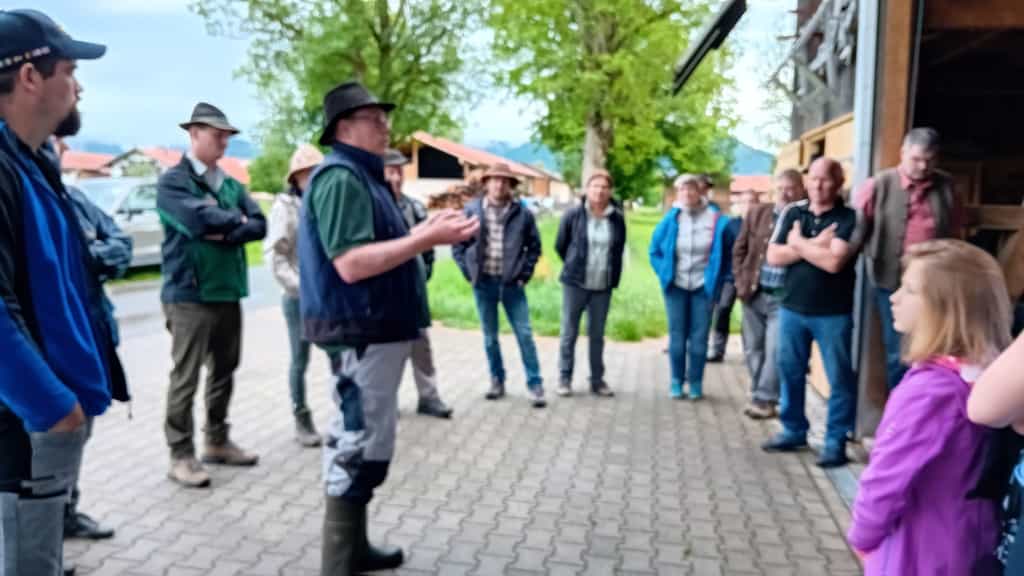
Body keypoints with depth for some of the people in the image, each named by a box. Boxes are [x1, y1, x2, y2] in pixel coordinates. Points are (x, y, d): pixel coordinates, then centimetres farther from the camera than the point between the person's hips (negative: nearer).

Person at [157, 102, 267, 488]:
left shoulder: (231, 185, 13)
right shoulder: (174, 181, -5)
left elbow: (259, 225, 2)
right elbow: (199, 221, -21)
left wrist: (223, 232, -14)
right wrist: (236, 219, -4)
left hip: (229, 292, 7)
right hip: (189, 294, -6)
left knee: (223, 372, 14)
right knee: (185, 377, -1)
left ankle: (217, 442, 27)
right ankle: (181, 456, 8)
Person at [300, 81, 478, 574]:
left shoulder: (363, 176, 17)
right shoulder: (340, 178, -16)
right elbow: (351, 264, -26)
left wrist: (422, 233, 14)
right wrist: (429, 239, -25)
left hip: (374, 328, 11)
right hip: (361, 331, -11)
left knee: (360, 441, 17)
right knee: (362, 445, -5)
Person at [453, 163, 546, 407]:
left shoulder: (522, 213, -2)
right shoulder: (472, 211, -1)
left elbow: (534, 246, 7)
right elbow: (458, 244, 4)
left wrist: (524, 274, -1)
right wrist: (470, 273, -2)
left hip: (512, 283, -1)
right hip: (484, 283, 1)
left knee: (525, 334, 0)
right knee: (490, 336, 11)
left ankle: (535, 384, 8)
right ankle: (497, 380, 24)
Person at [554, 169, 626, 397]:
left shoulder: (617, 218, -1)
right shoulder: (573, 214, -7)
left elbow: (619, 251, 11)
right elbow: (560, 246, 5)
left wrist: (614, 278, 11)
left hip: (603, 286, 2)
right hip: (575, 283, -2)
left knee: (597, 335, 12)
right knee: (569, 333, 5)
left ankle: (597, 380, 21)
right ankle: (564, 379, 15)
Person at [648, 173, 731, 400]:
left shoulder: (716, 219, -6)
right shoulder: (671, 219, -2)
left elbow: (729, 249, 2)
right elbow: (654, 250, 10)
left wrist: (719, 279, -1)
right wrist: (664, 273, 1)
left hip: (703, 286, -1)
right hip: (676, 286, 1)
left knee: (699, 337, 3)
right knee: (677, 336, 7)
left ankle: (696, 382, 15)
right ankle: (677, 380, 17)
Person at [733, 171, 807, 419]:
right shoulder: (756, 212, 5)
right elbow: (739, 250, 9)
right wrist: (741, 283, 3)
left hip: (784, 297, -4)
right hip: (753, 294, 4)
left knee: (775, 351, -4)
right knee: (753, 349, 12)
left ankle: (764, 400, 10)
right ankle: (760, 395, 27)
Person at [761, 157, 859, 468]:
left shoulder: (849, 218, -6)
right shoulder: (791, 213, 7)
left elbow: (834, 262, -20)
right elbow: (773, 256, -1)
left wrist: (799, 243, -7)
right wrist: (815, 245, -11)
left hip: (833, 313, -4)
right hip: (791, 308, 4)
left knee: (839, 378, 2)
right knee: (789, 372, 12)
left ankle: (835, 441, 14)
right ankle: (793, 431, 27)